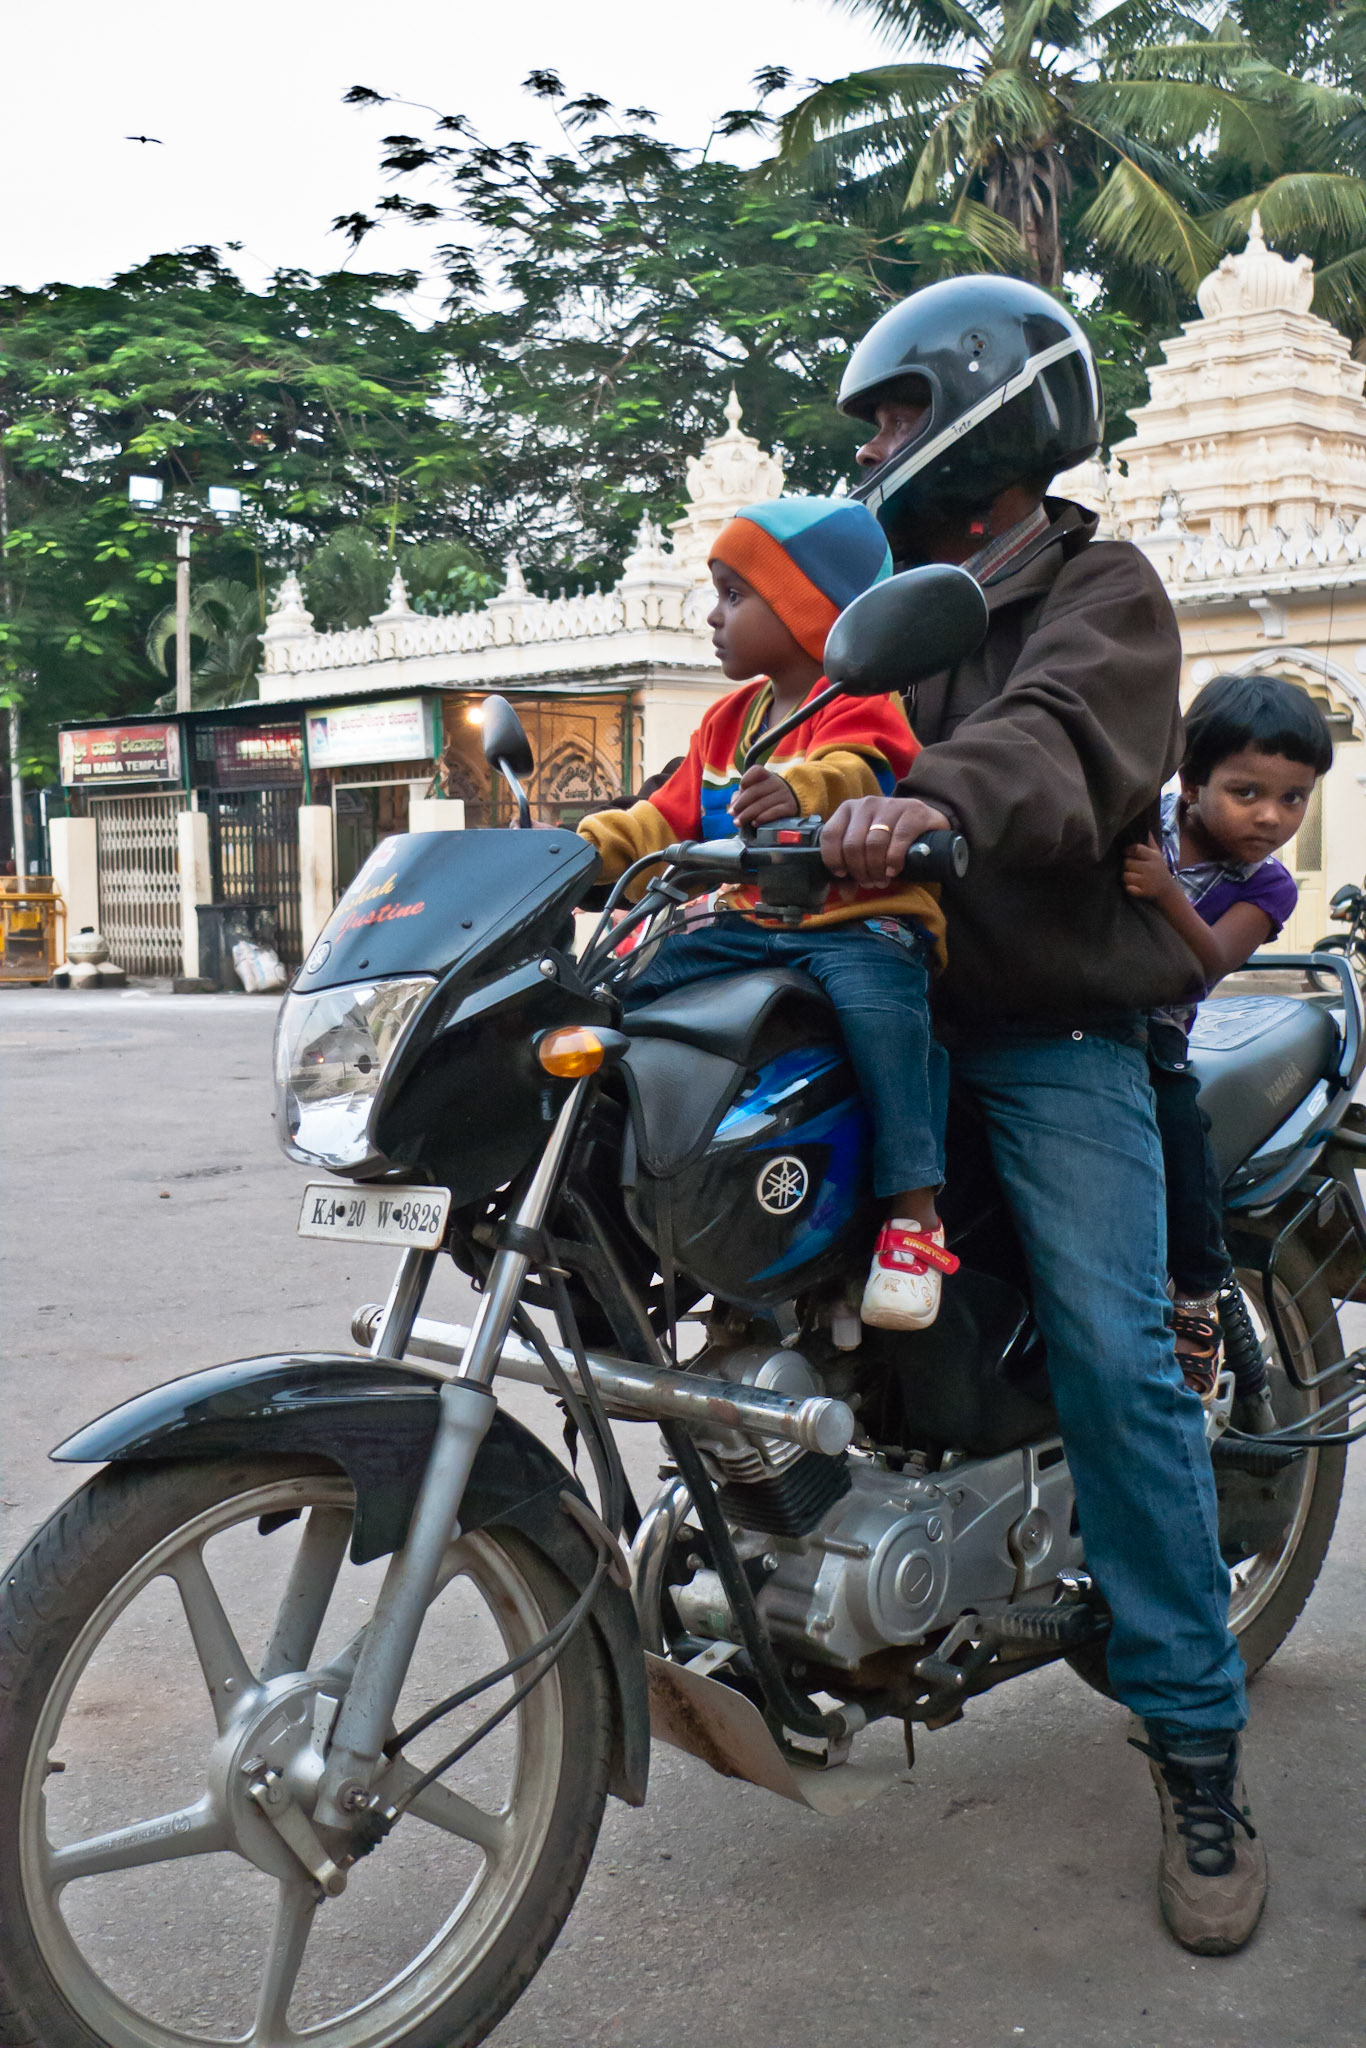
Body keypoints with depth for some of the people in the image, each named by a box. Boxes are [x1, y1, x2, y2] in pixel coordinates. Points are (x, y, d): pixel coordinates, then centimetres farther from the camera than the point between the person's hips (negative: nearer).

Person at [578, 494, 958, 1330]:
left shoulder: (859, 708, -5)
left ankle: (914, 1211, -32)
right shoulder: (730, 719, 20)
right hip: (748, 926, 8)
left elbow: (855, 778, -29)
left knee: (877, 1007, -36)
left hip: (860, 923, -8)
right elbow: (669, 819, 18)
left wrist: (800, 791, -51)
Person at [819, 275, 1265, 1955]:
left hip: (1051, 1029, -7)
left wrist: (937, 800, -44)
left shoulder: (1098, 590, -1)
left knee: (1113, 1354, -15)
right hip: (889, 1010, 7)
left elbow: (1062, 737, -24)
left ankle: (1197, 1743, -6)